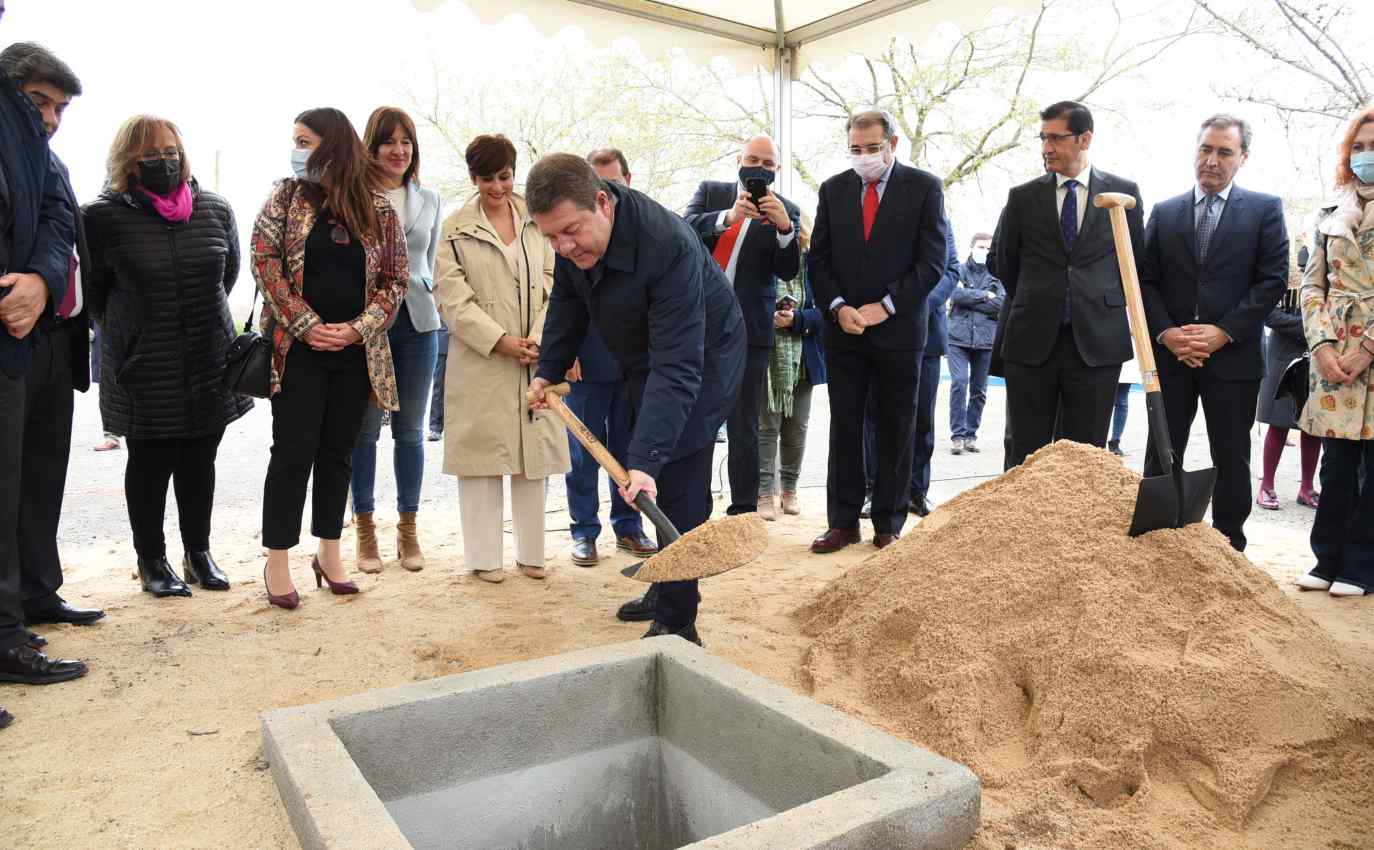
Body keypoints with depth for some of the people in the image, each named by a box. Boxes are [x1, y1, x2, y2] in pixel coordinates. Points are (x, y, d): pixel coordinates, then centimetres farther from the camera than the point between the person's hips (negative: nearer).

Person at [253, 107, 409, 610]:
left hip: (356, 352, 2)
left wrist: (358, 329, -9)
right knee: (293, 452, -1)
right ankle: (278, 562, 10)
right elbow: (264, 261, -4)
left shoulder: (377, 206, 4)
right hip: (297, 348, -1)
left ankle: (329, 554, 22)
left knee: (338, 453, 9)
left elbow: (396, 277, 4)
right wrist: (307, 325, -13)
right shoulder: (286, 196, 3)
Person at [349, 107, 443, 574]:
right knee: (365, 428, 4)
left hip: (417, 323, 4)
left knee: (411, 430, 9)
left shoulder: (429, 199, 12)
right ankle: (365, 528, 16)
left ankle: (408, 528, 19)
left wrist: (428, 297, 12)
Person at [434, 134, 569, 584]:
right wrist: (500, 340, -15)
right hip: (480, 360, -2)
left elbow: (553, 282, 4)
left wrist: (540, 339, -11)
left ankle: (531, 553, 20)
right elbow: (453, 298, -6)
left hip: (536, 357, 3)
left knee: (534, 452, 7)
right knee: (482, 451, 2)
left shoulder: (537, 221, 9)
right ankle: (485, 556, 14)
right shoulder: (456, 229, 1)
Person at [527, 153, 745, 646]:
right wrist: (549, 369, 2)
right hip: (643, 359, 8)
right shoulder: (576, 231, -16)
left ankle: (675, 623, 0)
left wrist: (646, 459, -47)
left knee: (677, 492, -11)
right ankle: (667, 589, 35)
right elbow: (568, 299, 4)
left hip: (700, 359, -7)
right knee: (662, 490, 18)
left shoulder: (670, 247, -39)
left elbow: (677, 367, -42)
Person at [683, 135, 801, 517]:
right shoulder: (711, 191, 10)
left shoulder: (786, 211, 5)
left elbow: (787, 271, -6)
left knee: (743, 429, 2)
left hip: (749, 331, -2)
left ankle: (743, 510, 12)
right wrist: (729, 217, -23)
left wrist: (784, 227, -22)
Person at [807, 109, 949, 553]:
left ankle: (888, 525, 15)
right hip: (844, 328, 2)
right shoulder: (833, 189, 8)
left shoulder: (924, 187, 0)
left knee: (896, 430, 5)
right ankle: (843, 522, 13)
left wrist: (886, 306, -12)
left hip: (899, 328, -2)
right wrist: (838, 308, -8)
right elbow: (819, 258, 7)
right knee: (844, 427, 5)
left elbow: (934, 258, -6)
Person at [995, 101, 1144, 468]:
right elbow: (1004, 263, 15)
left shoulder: (1123, 193, 5)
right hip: (1031, 341, 1)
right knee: (1026, 453, 4)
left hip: (1096, 342, 0)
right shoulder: (1022, 197, 6)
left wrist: (1105, 305, 13)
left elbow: (1137, 259, 14)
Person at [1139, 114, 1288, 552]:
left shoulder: (1265, 209, 4)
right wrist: (1166, 333, -9)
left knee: (1231, 459, 6)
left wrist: (1224, 332, -13)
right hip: (1170, 353, 2)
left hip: (1233, 355, -2)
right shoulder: (1163, 212, 10)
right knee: (1161, 455, 6)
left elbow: (1272, 280, -3)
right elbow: (1145, 280, 5)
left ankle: (1229, 548, 16)